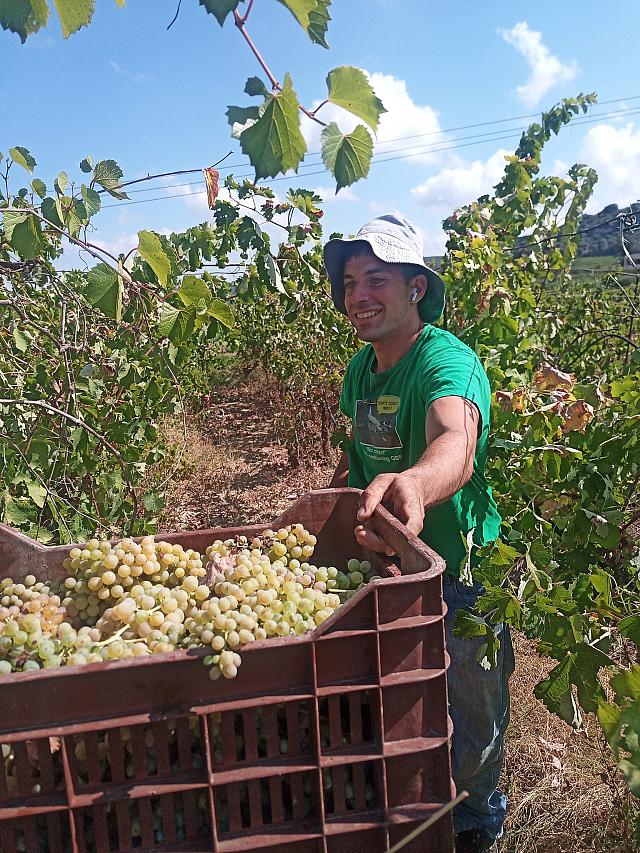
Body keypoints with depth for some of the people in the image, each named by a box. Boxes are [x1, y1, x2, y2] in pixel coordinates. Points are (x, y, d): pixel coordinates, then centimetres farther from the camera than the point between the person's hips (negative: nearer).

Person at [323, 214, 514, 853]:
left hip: (459, 567, -6)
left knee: (472, 708, 15)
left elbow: (456, 445, -49)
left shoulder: (447, 360, -27)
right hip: (382, 562, 7)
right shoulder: (360, 367, -2)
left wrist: (411, 484, -70)